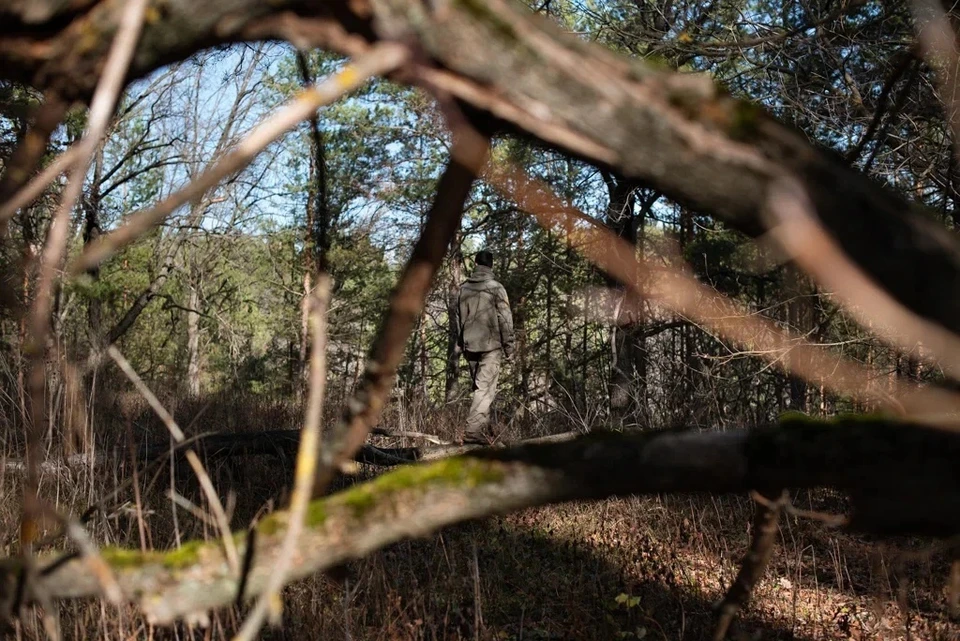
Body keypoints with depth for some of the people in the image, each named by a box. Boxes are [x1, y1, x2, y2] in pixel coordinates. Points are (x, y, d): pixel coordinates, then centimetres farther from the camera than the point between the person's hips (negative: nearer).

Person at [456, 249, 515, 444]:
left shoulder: (464, 289, 6)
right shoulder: (496, 288, -8)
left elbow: (459, 318, 12)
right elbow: (505, 320, -7)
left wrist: (461, 344, 21)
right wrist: (509, 347, 0)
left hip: (470, 346, 5)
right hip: (491, 346, -5)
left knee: (479, 387, 17)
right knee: (486, 389, -6)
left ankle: (482, 427, 21)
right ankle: (473, 430, -16)